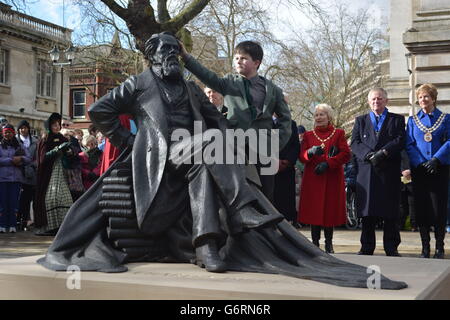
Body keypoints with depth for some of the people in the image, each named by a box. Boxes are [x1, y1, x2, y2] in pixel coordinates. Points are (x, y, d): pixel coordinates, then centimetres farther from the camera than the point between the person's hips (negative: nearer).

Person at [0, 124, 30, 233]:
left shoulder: (19, 146, 14)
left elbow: (28, 159, 7)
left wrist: (21, 159, -11)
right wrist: (12, 160, -11)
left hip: (16, 178, 1)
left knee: (14, 201, -1)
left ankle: (12, 225, 2)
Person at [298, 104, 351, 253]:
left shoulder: (338, 133, 7)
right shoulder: (308, 135, 12)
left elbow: (346, 154, -2)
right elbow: (301, 156, 6)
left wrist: (328, 163, -14)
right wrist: (311, 152, -17)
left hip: (332, 178, -1)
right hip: (312, 178, 1)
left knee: (331, 209, 0)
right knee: (314, 209, -1)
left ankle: (329, 243, 10)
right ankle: (315, 242, 5)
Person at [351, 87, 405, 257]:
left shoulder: (397, 120, 13)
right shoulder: (360, 121, 18)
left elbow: (400, 141, -2)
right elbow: (355, 143, 4)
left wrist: (383, 152, -16)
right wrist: (370, 155, -12)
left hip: (390, 172, -1)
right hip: (366, 171, 1)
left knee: (390, 212, -1)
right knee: (367, 212, 1)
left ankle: (391, 248, 5)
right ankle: (367, 247, 7)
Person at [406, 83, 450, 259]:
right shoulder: (413, 120, 10)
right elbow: (409, 145, 5)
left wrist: (436, 160, -16)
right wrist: (420, 163, -10)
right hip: (419, 170, 2)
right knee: (421, 208, 2)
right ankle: (425, 247, 10)